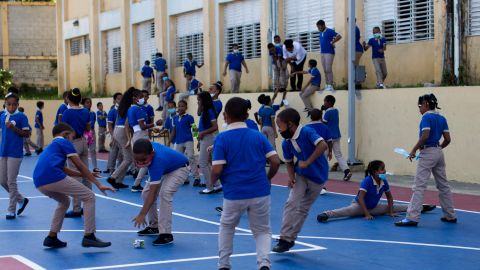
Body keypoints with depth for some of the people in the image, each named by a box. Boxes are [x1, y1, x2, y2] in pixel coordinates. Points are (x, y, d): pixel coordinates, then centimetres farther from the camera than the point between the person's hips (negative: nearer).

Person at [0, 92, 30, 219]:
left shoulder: (21, 117, -8)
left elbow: (27, 134, -9)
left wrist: (14, 128, -21)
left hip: (15, 153, -6)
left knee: (11, 182, -2)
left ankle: (11, 210, 8)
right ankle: (21, 200, 28)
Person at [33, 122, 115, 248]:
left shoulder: (51, 146, 34)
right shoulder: (64, 142, 11)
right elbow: (80, 166, 4)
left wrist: (85, 175, 38)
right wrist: (98, 184, 3)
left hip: (39, 183, 8)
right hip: (54, 178, -8)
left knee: (64, 201, 33)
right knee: (89, 197, 5)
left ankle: (52, 237, 25)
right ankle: (89, 236, 0)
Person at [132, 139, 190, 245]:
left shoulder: (157, 162, -42)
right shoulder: (149, 147, -25)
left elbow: (153, 192, -41)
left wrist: (142, 214, -43)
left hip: (179, 169, -9)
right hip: (165, 169, 9)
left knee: (164, 193, -30)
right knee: (146, 193, 0)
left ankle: (166, 234, -28)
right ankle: (153, 226, 14)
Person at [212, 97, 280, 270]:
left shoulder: (221, 138, -4)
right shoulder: (258, 136, 4)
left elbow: (217, 170, -12)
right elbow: (275, 162, -1)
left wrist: (212, 182, 9)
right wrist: (268, 179, 17)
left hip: (234, 194, -1)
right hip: (260, 193, 1)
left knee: (226, 227, 25)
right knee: (263, 231, 15)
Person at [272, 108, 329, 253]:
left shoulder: (307, 132, -22)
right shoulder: (286, 143, -3)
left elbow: (323, 145, -35)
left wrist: (307, 162, -34)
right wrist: (291, 176, -10)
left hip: (317, 177, -4)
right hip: (301, 175, 4)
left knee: (303, 209, 4)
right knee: (291, 203, -12)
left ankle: (290, 238, 13)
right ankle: (285, 239, -10)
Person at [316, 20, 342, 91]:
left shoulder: (329, 31, -9)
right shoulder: (320, 33, 13)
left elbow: (339, 36, -16)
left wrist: (332, 42, -9)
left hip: (329, 52, -8)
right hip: (322, 53, 8)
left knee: (328, 69, -11)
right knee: (325, 70, 8)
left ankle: (330, 86, -10)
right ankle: (326, 85, 12)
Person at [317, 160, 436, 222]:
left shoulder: (384, 182, -6)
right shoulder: (367, 181, -25)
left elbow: (389, 197, 11)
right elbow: (360, 198, -29)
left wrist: (390, 211, 3)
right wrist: (367, 214, -32)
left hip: (374, 207, 7)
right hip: (358, 205, -7)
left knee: (395, 207, 13)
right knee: (348, 211, -40)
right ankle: (326, 214, -61)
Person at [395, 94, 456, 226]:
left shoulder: (427, 117, -11)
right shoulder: (442, 118, 11)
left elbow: (425, 136, -23)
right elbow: (448, 139, 9)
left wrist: (414, 150, -14)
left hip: (427, 153, -8)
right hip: (439, 153, 8)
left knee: (419, 186, -10)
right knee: (443, 185, 16)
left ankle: (412, 217, -14)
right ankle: (450, 216, 23)